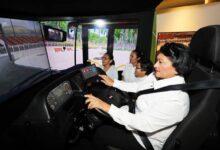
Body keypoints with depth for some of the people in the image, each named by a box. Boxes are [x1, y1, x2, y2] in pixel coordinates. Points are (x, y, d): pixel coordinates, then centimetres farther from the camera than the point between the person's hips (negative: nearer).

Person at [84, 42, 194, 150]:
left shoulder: (177, 99, -33)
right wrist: (113, 83, 8)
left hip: (146, 140, -6)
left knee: (100, 133, -2)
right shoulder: (156, 76, -10)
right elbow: (138, 86, 6)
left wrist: (106, 107, -36)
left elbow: (142, 124, -36)